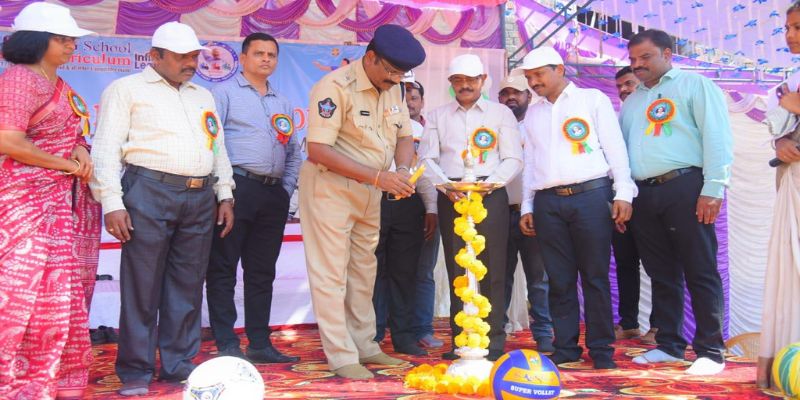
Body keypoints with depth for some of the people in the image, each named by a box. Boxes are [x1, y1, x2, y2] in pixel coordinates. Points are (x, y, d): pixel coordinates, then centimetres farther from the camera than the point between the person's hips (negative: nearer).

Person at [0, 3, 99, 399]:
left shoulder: (59, 84, 17)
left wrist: (81, 149, 1)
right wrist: (69, 165, -13)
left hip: (68, 200, 9)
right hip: (32, 200, -9)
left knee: (62, 292, 10)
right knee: (34, 291, -7)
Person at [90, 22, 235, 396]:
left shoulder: (203, 96, 22)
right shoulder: (127, 89, 4)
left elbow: (219, 148, 23)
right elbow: (106, 148, -3)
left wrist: (225, 195, 14)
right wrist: (112, 202, -12)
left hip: (200, 197, 5)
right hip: (149, 192, -5)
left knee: (188, 286, 7)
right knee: (142, 284, -2)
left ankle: (178, 365, 16)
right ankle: (135, 371, 8)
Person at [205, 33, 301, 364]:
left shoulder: (283, 104, 22)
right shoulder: (224, 93, 4)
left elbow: (294, 152, 25)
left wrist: (287, 189, 12)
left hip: (274, 194, 6)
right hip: (237, 187, -6)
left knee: (262, 271, 9)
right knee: (223, 269, -4)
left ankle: (260, 344, 15)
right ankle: (227, 345, 2)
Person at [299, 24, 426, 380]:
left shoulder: (392, 89, 3)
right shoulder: (334, 87, -21)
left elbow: (404, 136, 11)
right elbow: (318, 150, -27)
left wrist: (403, 170, -12)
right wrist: (378, 176, -30)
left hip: (369, 190, 8)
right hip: (329, 187, -7)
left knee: (364, 271, 14)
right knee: (331, 273, -2)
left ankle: (365, 347, 25)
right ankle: (341, 356, 6)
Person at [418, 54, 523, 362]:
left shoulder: (501, 113, 10)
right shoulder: (437, 116, 15)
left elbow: (513, 158, 2)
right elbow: (427, 159, 6)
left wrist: (488, 184, -14)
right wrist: (447, 185, -11)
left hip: (490, 195, -1)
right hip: (450, 197, 2)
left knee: (492, 268, -3)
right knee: (456, 269, 2)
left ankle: (494, 340, 2)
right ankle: (460, 340, 7)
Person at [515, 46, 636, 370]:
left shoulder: (593, 99, 7)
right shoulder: (533, 114, 19)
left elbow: (615, 148, 2)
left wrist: (623, 192, -6)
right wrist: (527, 206, 13)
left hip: (591, 196, -3)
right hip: (548, 202, 4)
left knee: (595, 275, -1)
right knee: (559, 279, 5)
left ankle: (601, 348, 7)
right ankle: (566, 347, 13)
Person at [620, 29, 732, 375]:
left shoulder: (695, 86, 4)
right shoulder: (631, 102, 23)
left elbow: (717, 137, -5)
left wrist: (713, 188, -14)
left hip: (685, 187, -6)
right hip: (644, 194, 6)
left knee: (700, 272, -3)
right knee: (661, 274, 10)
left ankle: (710, 351, 3)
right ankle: (670, 345, 19)